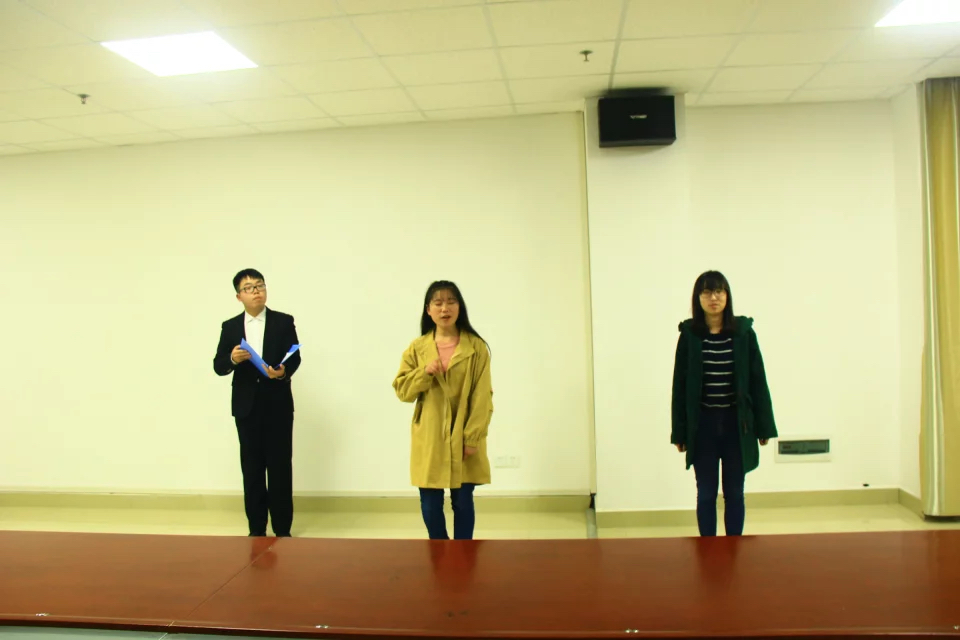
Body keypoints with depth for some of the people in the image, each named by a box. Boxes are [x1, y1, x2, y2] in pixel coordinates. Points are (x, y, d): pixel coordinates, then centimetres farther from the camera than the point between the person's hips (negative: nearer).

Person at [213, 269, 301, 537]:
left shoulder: (284, 322, 2)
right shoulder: (230, 327, 8)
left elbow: (295, 357, -5)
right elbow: (218, 366, 3)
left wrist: (284, 371, -26)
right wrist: (232, 359, -19)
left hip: (278, 405, -2)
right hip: (246, 407, 2)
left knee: (280, 467, 1)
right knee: (251, 468, 7)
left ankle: (282, 529, 11)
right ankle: (256, 529, 18)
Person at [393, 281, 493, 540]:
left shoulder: (476, 347, -3)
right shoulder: (417, 348, 3)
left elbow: (483, 397, -5)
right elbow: (402, 390, 2)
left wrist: (473, 437, -11)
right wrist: (425, 372, -15)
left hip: (463, 439, -1)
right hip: (429, 439, 2)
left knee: (463, 501, 6)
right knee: (430, 504, 6)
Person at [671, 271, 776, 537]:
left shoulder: (744, 332, -3)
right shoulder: (689, 335, -4)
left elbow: (757, 380, 0)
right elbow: (680, 384, -2)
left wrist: (764, 426, 1)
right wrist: (679, 432, -1)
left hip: (736, 423, 0)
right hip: (702, 424, 0)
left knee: (734, 493, 11)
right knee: (706, 494, 10)